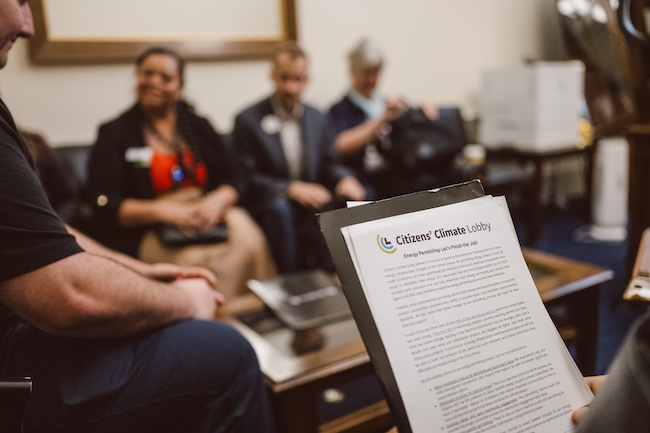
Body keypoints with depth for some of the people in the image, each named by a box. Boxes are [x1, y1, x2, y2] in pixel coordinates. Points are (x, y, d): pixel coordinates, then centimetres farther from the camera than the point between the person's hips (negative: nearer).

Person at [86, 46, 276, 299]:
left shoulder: (198, 126, 17)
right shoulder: (114, 134, 7)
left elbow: (234, 180, 10)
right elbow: (105, 205, -2)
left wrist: (215, 201, -14)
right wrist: (163, 210, -17)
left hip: (206, 218, 3)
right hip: (146, 233, -3)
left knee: (250, 242, -29)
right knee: (195, 259, -34)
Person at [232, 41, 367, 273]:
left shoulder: (318, 118, 13)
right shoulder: (248, 120, -3)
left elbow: (327, 163, 11)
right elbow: (245, 178, -10)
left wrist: (344, 180, -14)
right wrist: (292, 189, -24)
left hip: (312, 209, 4)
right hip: (267, 209, -4)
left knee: (354, 199, -23)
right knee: (279, 209, -37)